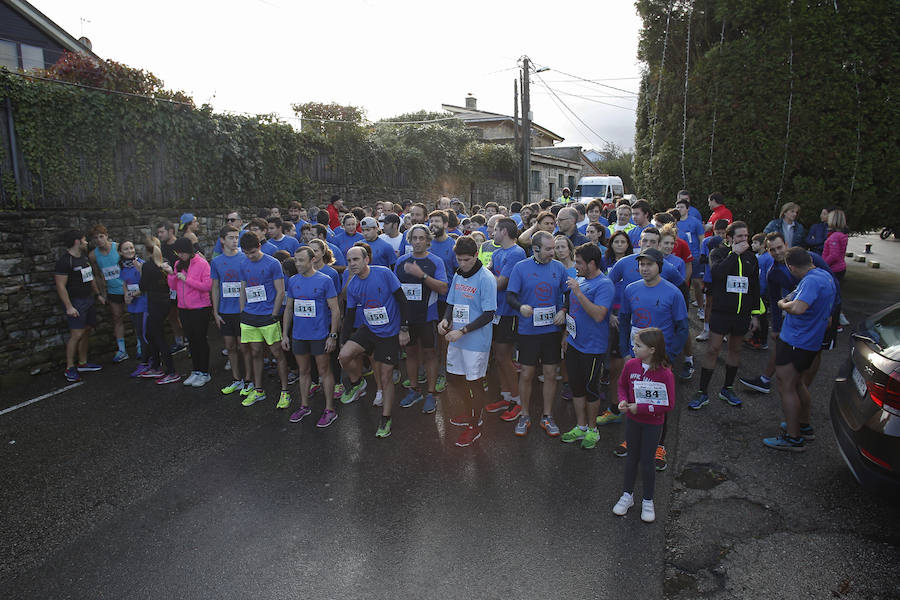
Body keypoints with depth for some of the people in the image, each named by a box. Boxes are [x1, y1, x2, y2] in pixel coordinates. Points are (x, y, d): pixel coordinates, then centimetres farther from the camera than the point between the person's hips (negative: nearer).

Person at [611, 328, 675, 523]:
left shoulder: (665, 373, -22)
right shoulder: (631, 365, -10)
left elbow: (668, 405, -18)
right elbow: (622, 385, 8)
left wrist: (640, 408, -21)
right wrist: (623, 401, -12)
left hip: (653, 423, -3)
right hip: (632, 420, 4)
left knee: (646, 461, 6)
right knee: (632, 457, 17)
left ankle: (648, 502, 27)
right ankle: (627, 495, 33)